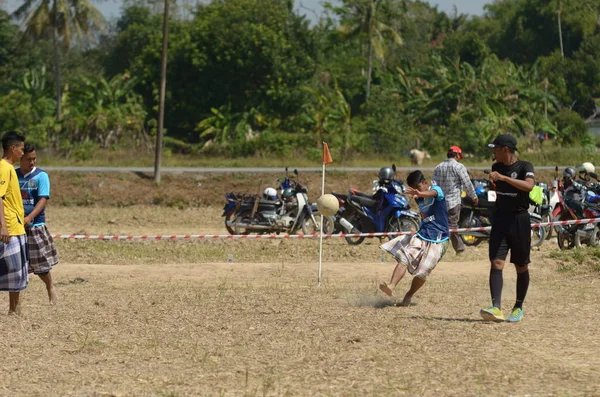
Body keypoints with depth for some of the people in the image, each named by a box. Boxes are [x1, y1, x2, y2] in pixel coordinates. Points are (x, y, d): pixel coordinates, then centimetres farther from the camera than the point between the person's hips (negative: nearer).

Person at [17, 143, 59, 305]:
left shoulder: (41, 176, -4)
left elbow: (43, 199, -12)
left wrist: (29, 217, -25)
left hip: (35, 226, -3)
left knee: (41, 262, 2)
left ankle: (50, 288, 26)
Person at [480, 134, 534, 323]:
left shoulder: (524, 167, -10)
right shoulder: (496, 167, 8)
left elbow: (529, 185, -31)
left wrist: (503, 177, -35)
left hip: (519, 220, -4)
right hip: (500, 219, 4)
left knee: (521, 267, 7)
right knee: (496, 263, -11)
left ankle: (518, 307, 22)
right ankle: (496, 308, -22)